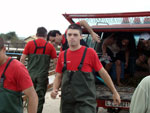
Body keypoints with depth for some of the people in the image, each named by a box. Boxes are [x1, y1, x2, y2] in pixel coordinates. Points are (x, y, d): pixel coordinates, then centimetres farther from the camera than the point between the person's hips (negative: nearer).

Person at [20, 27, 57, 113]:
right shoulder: (50, 46, 0)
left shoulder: (30, 44, 1)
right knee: (40, 96, 5)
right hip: (43, 75, -2)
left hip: (31, 74, 2)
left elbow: (22, 59, -2)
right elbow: (56, 61, -2)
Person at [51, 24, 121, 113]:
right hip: (67, 102, 4)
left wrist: (115, 92, 7)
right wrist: (55, 90, -6)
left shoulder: (89, 52, -4)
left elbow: (103, 73, 3)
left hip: (85, 102, -4)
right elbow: (58, 77, 13)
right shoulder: (62, 55, 7)